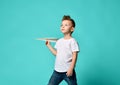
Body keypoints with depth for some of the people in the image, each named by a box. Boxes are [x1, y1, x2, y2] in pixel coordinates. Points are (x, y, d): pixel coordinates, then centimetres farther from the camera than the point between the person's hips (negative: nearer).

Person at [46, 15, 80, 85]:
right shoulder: (59, 41, 9)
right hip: (57, 70, 6)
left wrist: (71, 68, -20)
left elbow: (74, 56, -14)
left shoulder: (72, 41, -11)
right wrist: (49, 45, 15)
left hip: (68, 71, -6)